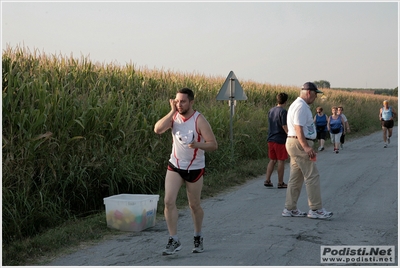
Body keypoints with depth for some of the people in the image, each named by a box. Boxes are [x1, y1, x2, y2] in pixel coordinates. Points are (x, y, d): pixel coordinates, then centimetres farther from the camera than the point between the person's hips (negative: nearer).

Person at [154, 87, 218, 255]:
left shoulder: (199, 120, -16)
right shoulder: (174, 117, -5)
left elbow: (213, 145, -17)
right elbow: (158, 129, -22)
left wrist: (198, 144, -36)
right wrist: (172, 111, -22)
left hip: (195, 168, -3)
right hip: (174, 166, 3)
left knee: (194, 205, 10)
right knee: (169, 201, -12)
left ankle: (198, 237, 33)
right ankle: (174, 240, -4)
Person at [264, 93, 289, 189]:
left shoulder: (271, 111, 10)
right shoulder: (283, 111, -13)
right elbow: (284, 126, -18)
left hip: (271, 139, 7)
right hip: (280, 140, -7)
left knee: (272, 160, 13)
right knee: (281, 161, 1)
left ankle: (267, 180, 8)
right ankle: (280, 183, 6)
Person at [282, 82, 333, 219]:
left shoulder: (297, 105, 18)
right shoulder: (301, 106, -15)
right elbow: (298, 128, -23)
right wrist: (306, 147, -30)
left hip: (295, 144, 11)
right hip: (299, 144, -11)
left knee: (296, 177, 12)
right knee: (312, 176, -7)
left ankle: (290, 209, 16)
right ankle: (316, 209, -4)